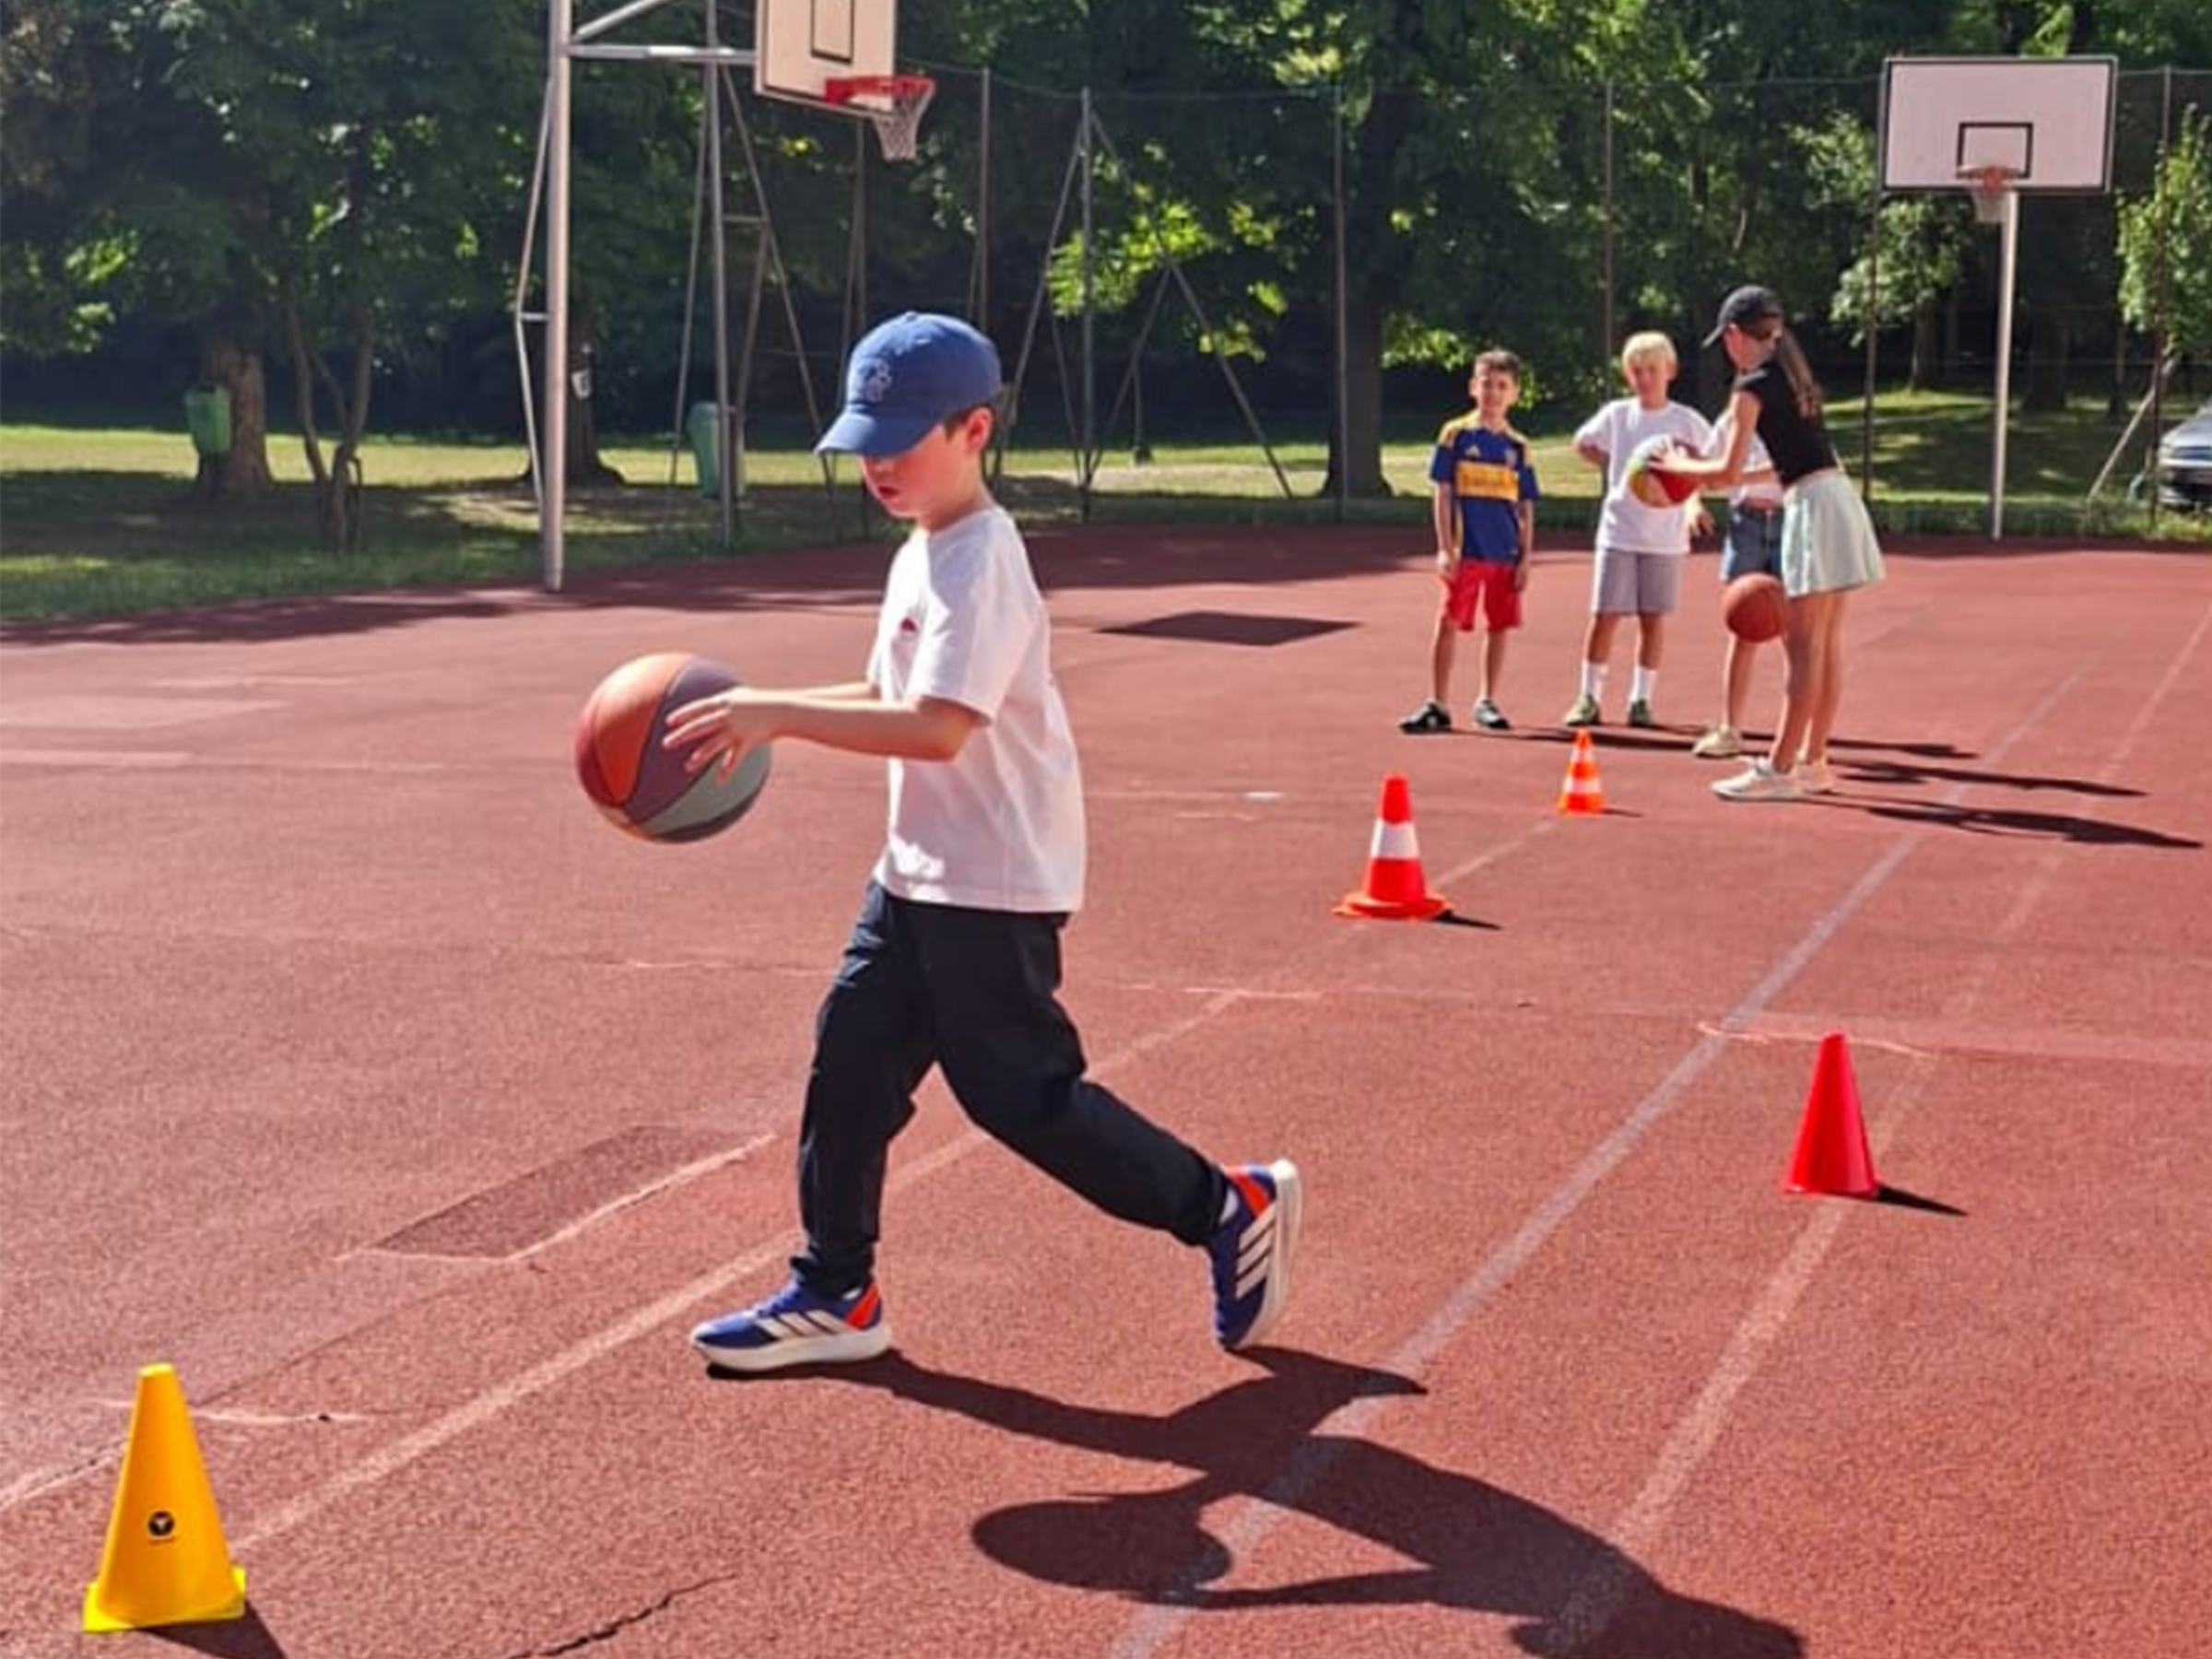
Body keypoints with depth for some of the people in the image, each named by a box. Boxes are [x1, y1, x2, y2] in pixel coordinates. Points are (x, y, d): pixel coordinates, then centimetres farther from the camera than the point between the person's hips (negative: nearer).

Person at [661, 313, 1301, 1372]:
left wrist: (776, 715, -34)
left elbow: (937, 727, -32)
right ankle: (834, 1296, 18)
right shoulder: (923, 556, 12)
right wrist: (761, 715, 4)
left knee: (1019, 1092, -2)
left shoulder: (978, 564, -19)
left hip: (996, 886, -9)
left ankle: (1231, 1211, 13)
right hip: (919, 874, 9)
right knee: (850, 1058, 8)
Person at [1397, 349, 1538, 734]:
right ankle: (1438, 705, 2)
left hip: (1506, 554, 3)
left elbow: (1526, 508, 10)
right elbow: (1442, 494, -2)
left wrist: (1525, 558, 3)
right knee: (1449, 623, -4)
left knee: (1499, 625, 8)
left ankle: (1487, 702, 21)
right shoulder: (1456, 435, 0)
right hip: (1466, 551, -3)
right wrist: (1446, 549, -8)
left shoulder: (1517, 446, 8)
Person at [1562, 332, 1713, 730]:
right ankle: (1589, 698, 6)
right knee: (1604, 616, -2)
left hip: (1665, 536, 0)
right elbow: (1582, 444, 19)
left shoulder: (1687, 421, 0)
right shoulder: (1615, 415, 3)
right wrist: (1616, 469, 8)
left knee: (1653, 618, 4)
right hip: (1618, 531, 0)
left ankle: (1641, 700, 13)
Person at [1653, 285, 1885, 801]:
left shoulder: (1753, 386, -8)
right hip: (1838, 496, 9)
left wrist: (1680, 466, 6)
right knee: (1825, 647, 11)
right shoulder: (1792, 375, 17)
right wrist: (1705, 475, 24)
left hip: (1813, 507, -9)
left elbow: (1730, 471, -12)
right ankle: (1813, 761, 17)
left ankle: (1780, 768, -5)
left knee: (1804, 647, -7)